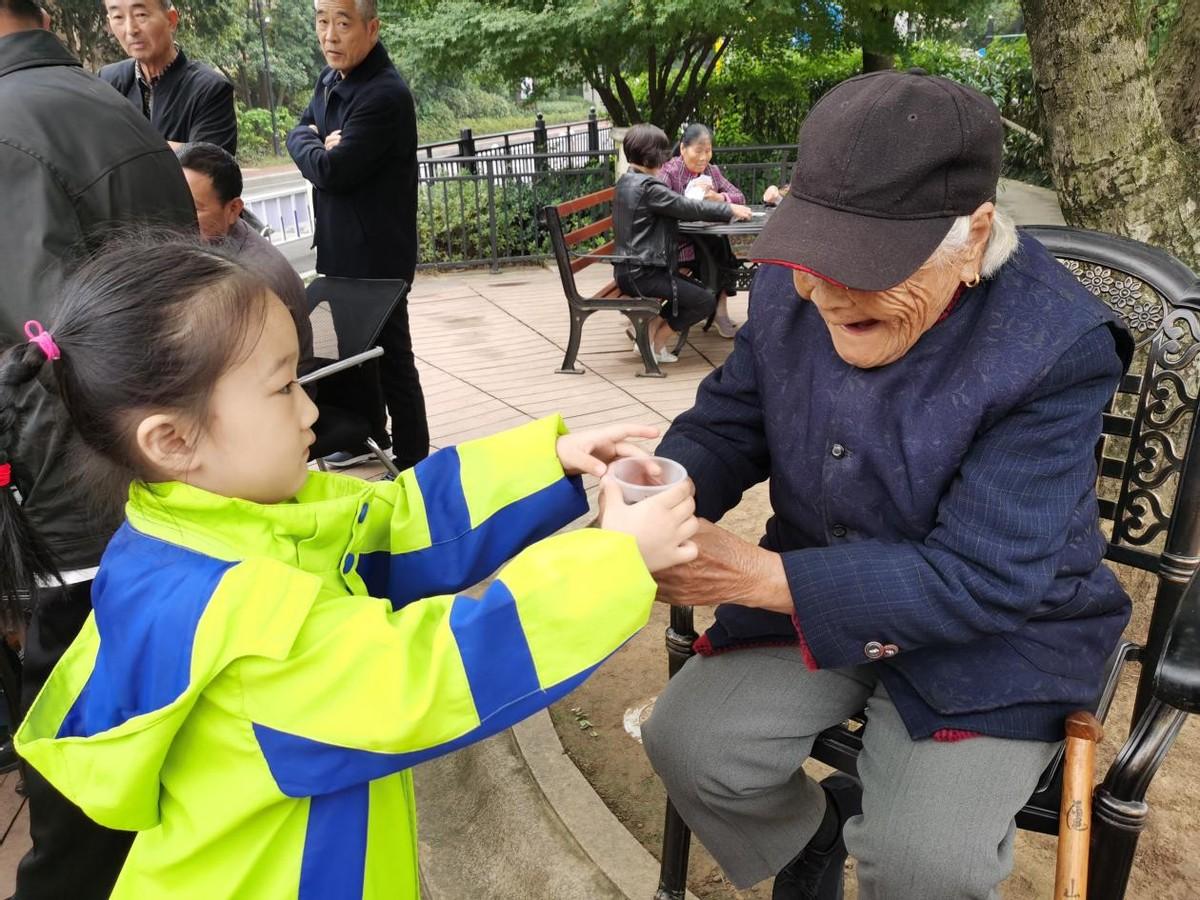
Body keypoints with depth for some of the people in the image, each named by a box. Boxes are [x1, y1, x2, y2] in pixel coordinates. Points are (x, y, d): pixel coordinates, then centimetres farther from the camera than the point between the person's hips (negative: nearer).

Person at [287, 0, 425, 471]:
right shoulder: (330, 80, 9)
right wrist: (319, 142, -9)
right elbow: (297, 134, 13)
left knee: (389, 354, -3)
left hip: (375, 251, -9)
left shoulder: (385, 95, -21)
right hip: (338, 245, 9)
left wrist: (311, 145, -3)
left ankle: (412, 462, 8)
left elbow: (331, 170, -23)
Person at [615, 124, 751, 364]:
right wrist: (730, 210, -2)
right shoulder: (647, 186, -18)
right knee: (705, 300, -6)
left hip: (629, 269, 10)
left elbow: (673, 206, 19)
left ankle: (649, 328, 11)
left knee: (697, 289, 18)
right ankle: (655, 342, 5)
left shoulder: (626, 181, 12)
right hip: (641, 274, -10)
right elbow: (687, 208, -14)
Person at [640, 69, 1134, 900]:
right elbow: (728, 423, 0)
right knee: (687, 741, -11)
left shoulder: (1056, 348, -27)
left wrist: (760, 577, -35)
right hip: (815, 591, 4)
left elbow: (982, 577, -28)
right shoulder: (792, 287, -11)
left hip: (998, 631, -4)